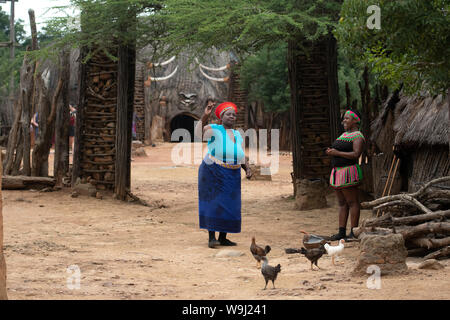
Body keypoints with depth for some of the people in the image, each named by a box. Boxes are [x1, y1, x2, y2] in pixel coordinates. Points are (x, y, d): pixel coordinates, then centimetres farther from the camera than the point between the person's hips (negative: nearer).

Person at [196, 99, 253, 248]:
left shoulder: (237, 135, 9)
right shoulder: (214, 130, -9)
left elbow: (242, 157, 12)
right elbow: (198, 132, -29)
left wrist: (247, 169, -6)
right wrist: (205, 116, -41)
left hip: (231, 177, 6)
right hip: (213, 174, -6)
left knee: (228, 206, 6)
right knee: (213, 204, -10)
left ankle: (223, 237, 13)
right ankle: (211, 238, -9)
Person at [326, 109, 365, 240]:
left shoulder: (358, 136, -9)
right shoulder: (344, 135, 21)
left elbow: (356, 154, -21)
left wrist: (337, 153, -18)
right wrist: (331, 151, 6)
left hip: (348, 172, -10)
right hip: (338, 171, 10)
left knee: (352, 202, -6)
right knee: (342, 203, 9)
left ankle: (354, 232, -5)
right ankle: (341, 232, 10)